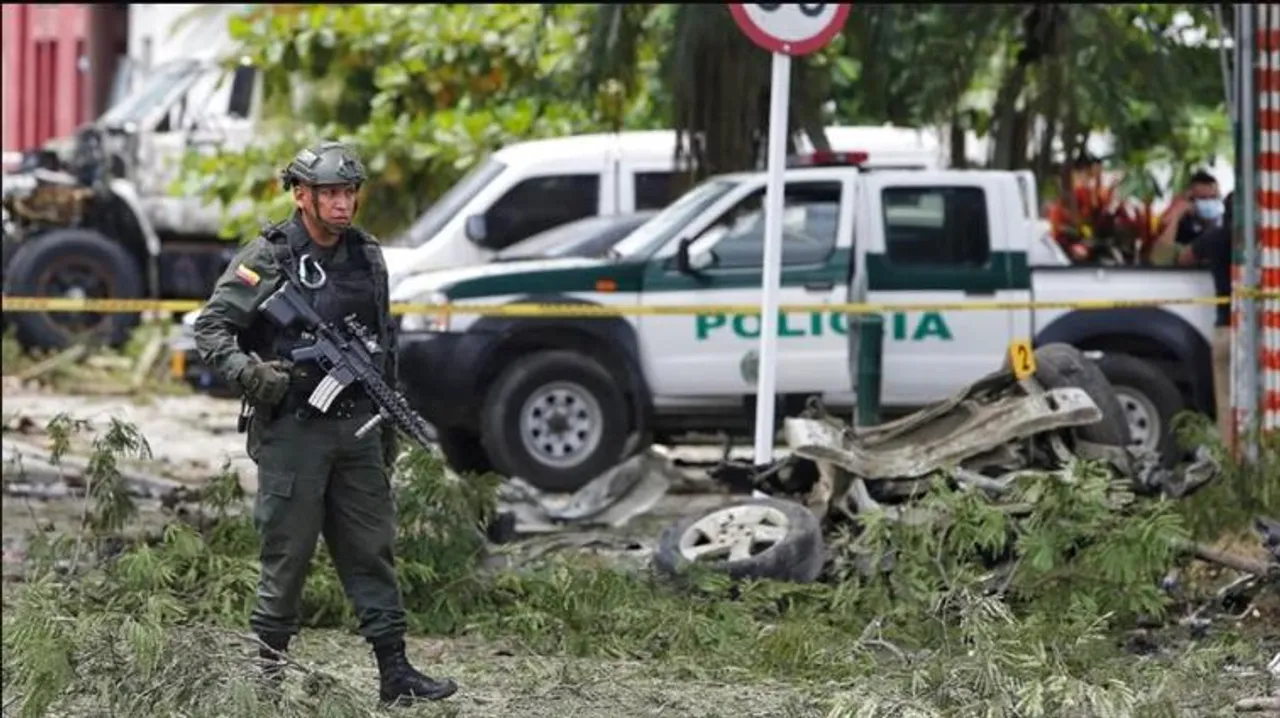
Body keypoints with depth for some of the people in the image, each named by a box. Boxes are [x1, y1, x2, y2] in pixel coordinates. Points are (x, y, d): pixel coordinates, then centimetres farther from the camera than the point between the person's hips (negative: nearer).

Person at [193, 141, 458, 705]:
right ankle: (267, 671, 9)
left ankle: (394, 670, 8)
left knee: (372, 550, 6)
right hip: (291, 429, -5)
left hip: (356, 426, 6)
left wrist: (388, 426, 18)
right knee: (286, 556, -1)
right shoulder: (266, 258, -8)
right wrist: (249, 373, -26)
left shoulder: (368, 257, 11)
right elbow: (211, 329, -9)